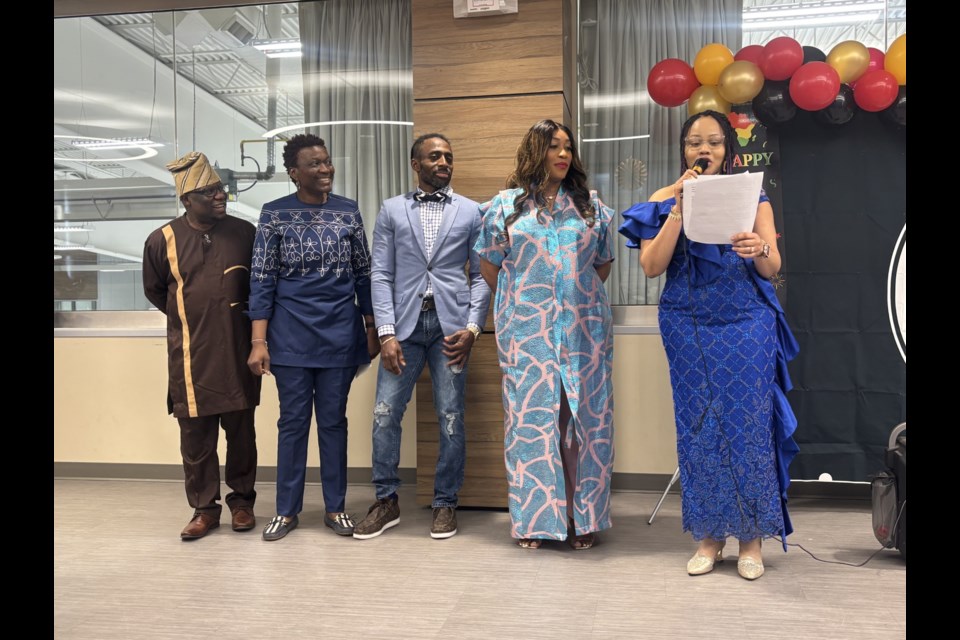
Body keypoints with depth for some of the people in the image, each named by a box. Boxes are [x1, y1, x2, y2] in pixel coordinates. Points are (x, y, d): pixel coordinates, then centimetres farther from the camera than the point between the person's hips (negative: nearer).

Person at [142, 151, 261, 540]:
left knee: (241, 431, 10)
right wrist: (192, 319, 12)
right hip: (191, 358, 0)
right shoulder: (163, 240, -2)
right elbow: (155, 291, 13)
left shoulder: (244, 233, -1)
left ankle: (242, 501, 26)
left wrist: (242, 318, 10)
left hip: (238, 353, 0)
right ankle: (204, 508, 21)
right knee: (196, 436, 6)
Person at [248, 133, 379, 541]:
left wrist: (372, 329, 7)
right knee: (293, 421, 7)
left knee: (333, 420, 9)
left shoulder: (348, 212, 4)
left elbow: (364, 275, 8)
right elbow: (262, 280, -3)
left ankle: (335, 507, 21)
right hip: (291, 336, -1)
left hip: (340, 335, 1)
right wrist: (258, 342, -8)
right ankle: (287, 510, 20)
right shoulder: (275, 214, -1)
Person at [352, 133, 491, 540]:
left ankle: (445, 504, 18)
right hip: (404, 324, 1)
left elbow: (480, 275, 7)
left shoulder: (470, 212, 10)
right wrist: (386, 333, -7)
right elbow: (381, 275, 3)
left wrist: (472, 327, -6)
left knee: (451, 417, 4)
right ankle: (387, 502, 17)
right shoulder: (391, 210, 9)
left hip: (451, 324, 0)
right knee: (385, 414, 0)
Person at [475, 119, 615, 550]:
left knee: (584, 416, 3)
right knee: (531, 417, 2)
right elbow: (489, 267, 9)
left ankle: (582, 517, 15)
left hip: (584, 329, 2)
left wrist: (580, 297, 9)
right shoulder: (506, 205, 6)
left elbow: (603, 264, 16)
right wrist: (518, 301, 9)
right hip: (527, 332, -1)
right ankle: (533, 519, 13)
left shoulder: (591, 206, 11)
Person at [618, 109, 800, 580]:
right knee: (699, 427, 4)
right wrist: (680, 208, -14)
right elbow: (651, 266, -8)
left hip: (746, 325, 0)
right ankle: (709, 535, 17)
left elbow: (773, 268, 0)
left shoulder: (751, 195, 6)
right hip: (689, 328, 0)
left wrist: (759, 250, -23)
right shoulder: (665, 200, 4)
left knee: (748, 424, -1)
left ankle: (751, 536, 15)